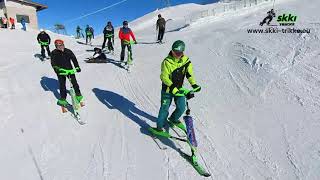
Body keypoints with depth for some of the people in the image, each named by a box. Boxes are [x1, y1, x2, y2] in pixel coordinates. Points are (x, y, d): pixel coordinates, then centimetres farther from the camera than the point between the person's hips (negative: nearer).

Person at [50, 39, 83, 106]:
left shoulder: (68, 51, -2)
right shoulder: (54, 53, -5)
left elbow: (74, 59, -4)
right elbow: (53, 63, -11)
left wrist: (77, 67, -14)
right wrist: (57, 69, -29)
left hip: (69, 69, 1)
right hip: (61, 71, -1)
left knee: (74, 82, 2)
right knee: (62, 85, 2)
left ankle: (78, 94, 20)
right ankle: (63, 99, 14)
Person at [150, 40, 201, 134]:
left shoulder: (186, 61, -4)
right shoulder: (167, 62, -17)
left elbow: (189, 74, 1)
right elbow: (164, 77, -21)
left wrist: (194, 85, -13)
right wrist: (173, 88, -31)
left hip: (179, 89, 4)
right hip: (167, 89, -4)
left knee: (181, 108, 9)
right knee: (165, 108, 3)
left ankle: (173, 119, 40)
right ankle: (159, 126, 21)